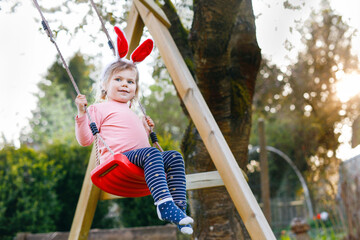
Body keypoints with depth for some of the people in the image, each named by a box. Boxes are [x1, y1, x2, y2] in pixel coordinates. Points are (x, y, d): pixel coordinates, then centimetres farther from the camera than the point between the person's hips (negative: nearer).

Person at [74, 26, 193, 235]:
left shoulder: (132, 114, 35)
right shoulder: (99, 109, 11)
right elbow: (85, 140, 0)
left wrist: (146, 131, 28)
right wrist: (82, 114, -11)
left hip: (138, 160, 8)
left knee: (174, 157, -16)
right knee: (151, 153, -36)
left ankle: (179, 206, -26)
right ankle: (164, 204, -49)